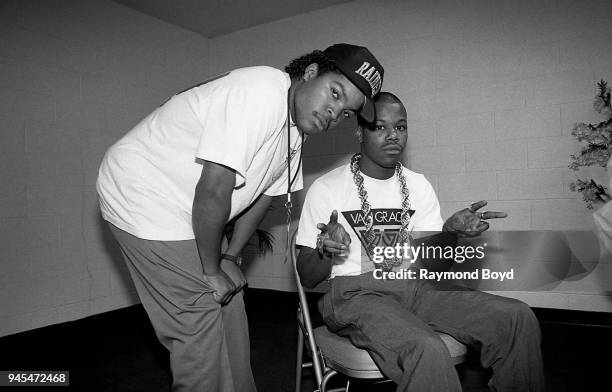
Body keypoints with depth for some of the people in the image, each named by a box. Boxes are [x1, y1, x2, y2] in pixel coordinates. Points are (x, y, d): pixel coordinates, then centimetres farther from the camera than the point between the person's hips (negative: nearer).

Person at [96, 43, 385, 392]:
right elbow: (213, 191, -30)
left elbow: (263, 193, 8)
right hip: (142, 197, -8)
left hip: (187, 211, 9)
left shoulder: (296, 125, 1)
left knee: (229, 308, 12)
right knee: (200, 325, -5)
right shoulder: (260, 92, -29)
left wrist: (231, 257, 3)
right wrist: (211, 269, -17)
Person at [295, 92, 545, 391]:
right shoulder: (326, 188, -2)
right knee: (427, 349, -35)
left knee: (518, 317, -14)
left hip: (415, 287, 5)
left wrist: (450, 231, -15)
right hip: (354, 291, -5)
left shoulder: (418, 185, 12)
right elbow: (306, 278, -2)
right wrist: (326, 251, -24)